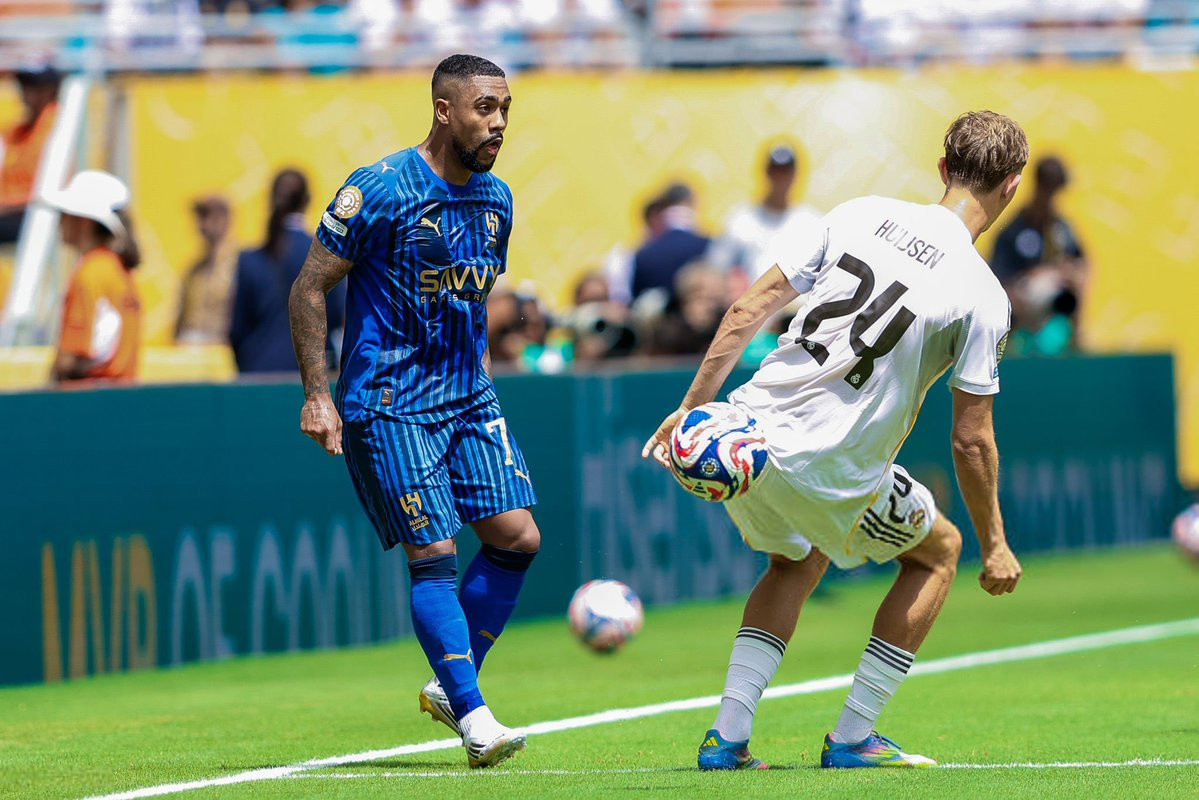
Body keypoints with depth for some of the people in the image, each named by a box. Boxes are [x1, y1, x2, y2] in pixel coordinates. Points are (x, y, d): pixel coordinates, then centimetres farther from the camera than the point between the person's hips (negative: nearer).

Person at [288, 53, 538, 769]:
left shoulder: (496, 199, 8)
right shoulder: (378, 192, -13)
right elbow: (310, 288, -8)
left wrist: (480, 374, 17)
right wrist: (317, 396, -13)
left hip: (469, 395, 7)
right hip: (389, 404, -7)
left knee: (518, 535, -2)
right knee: (435, 554, -11)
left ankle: (450, 688, 13)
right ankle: (472, 717, -7)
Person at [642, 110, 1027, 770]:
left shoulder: (860, 215, 5)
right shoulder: (983, 297, -8)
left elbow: (751, 307, 4)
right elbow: (970, 439, -6)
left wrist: (693, 406, 11)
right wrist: (995, 546, 7)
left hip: (749, 431, 5)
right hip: (831, 473, -5)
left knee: (799, 560, 32)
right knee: (938, 549, 22)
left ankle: (728, 735, 18)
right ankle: (852, 738, 18)